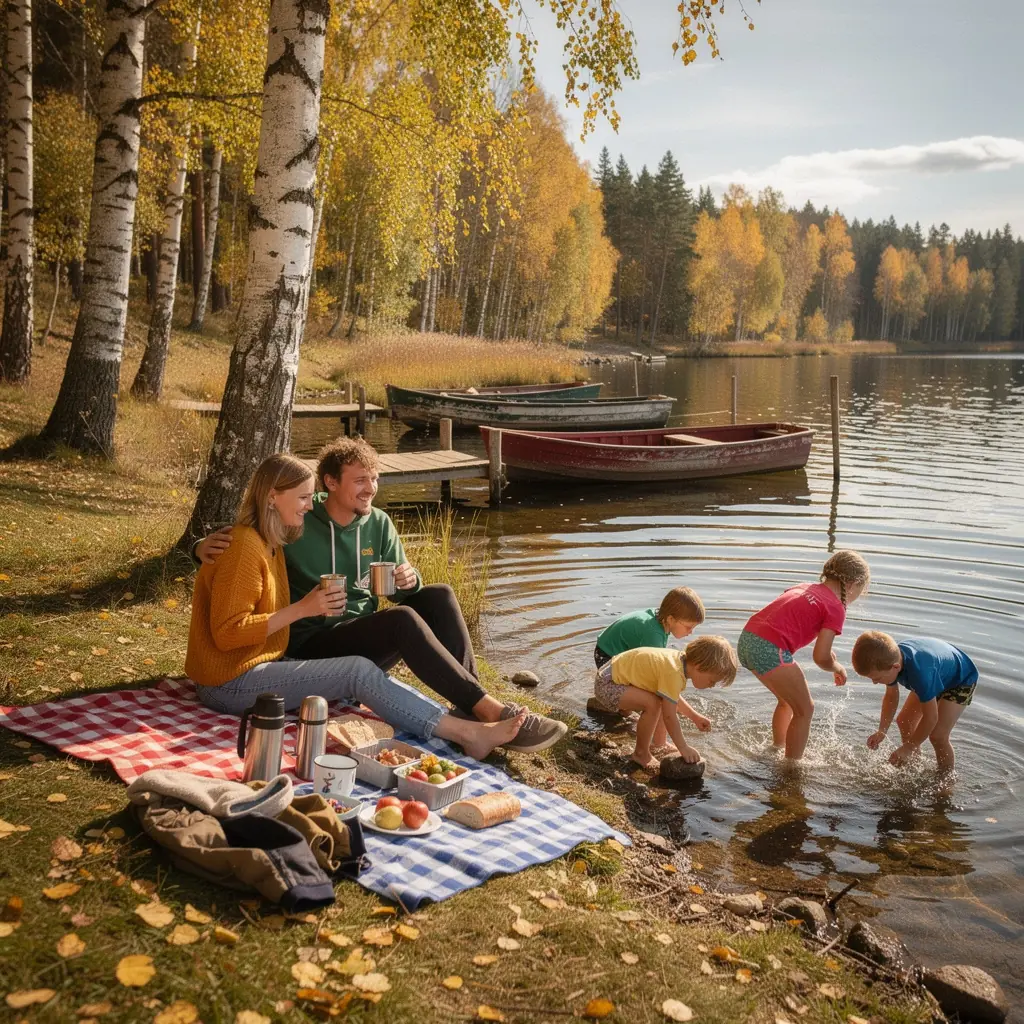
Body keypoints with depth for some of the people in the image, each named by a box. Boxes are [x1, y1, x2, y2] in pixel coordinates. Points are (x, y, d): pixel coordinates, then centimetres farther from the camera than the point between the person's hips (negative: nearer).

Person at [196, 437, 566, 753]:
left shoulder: (379, 524, 6)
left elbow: (404, 593, 12)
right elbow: (232, 542, -1)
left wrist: (410, 582, -12)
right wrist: (204, 546, -24)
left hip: (366, 643, 6)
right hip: (313, 646, -5)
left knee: (438, 595, -16)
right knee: (401, 619, -31)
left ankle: (470, 711, -23)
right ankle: (489, 709, -31)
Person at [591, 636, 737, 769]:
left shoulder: (681, 659, 0)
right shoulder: (673, 672, -30)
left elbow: (673, 697, 19)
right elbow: (669, 716, -26)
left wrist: (694, 716, 17)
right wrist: (683, 747, -17)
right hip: (607, 685, -10)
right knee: (653, 703, -28)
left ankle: (658, 744, 30)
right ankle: (640, 754, -8)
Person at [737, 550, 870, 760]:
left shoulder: (804, 587, 21)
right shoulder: (836, 608, -2)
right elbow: (821, 658, -9)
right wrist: (838, 669, 14)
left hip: (746, 640, 8)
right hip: (769, 650, -8)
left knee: (788, 700, 29)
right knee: (805, 710, 10)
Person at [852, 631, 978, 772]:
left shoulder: (920, 673, -46)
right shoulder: (889, 657, -24)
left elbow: (930, 717, -33)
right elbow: (891, 696, -5)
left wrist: (908, 748, -23)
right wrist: (882, 731, -11)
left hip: (961, 680, -7)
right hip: (939, 676, 7)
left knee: (938, 735, -18)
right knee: (904, 721, 6)